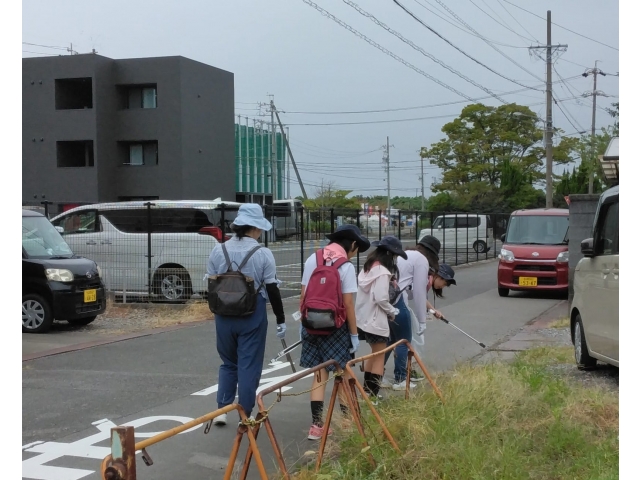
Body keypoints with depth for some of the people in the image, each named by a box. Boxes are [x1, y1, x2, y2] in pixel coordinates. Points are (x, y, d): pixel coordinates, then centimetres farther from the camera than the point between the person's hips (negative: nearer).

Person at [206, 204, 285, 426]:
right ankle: (244, 416, 9)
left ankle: (221, 410, 15)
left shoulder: (218, 251, 0)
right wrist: (280, 319, 1)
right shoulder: (263, 254, -10)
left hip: (224, 314, 4)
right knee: (249, 365, 5)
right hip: (253, 315, -3)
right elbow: (272, 289, -7)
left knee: (228, 362, 20)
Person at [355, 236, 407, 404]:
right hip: (376, 320, -9)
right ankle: (372, 396, 2)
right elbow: (381, 298, -23)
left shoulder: (368, 267, 10)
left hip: (364, 318, 9)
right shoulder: (382, 271, -18)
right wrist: (392, 311, -7)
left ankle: (366, 390, 25)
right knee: (380, 356, 1)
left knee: (374, 353, 21)